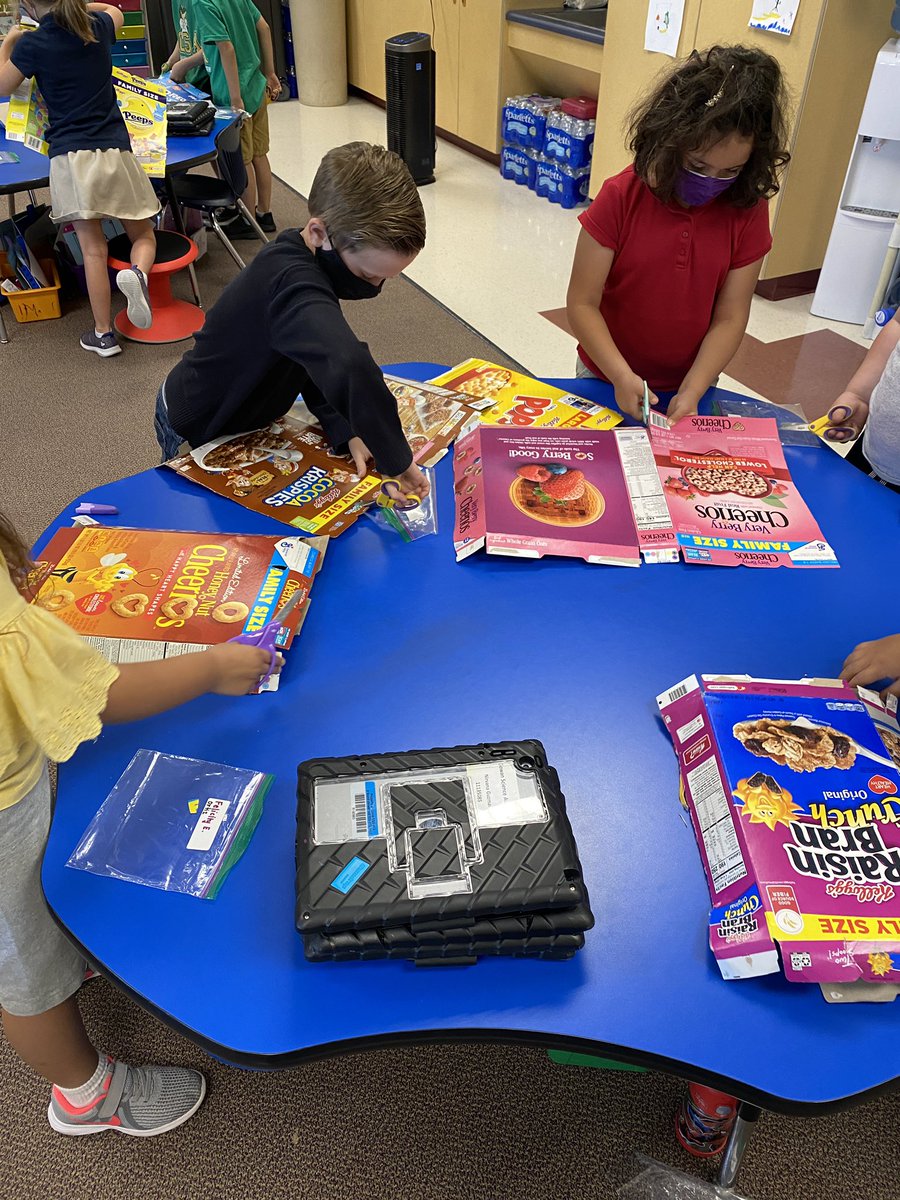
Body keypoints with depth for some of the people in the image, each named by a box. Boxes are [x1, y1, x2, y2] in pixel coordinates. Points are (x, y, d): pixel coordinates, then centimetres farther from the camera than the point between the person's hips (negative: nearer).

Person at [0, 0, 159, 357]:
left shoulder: (32, 44, -2)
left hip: (71, 156, -2)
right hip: (115, 150, 2)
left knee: (93, 248, -2)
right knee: (144, 236, 12)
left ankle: (103, 334, 0)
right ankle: (137, 272, -23)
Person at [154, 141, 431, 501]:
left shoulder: (300, 257, -9)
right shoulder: (293, 283, -40)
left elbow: (317, 362, -2)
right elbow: (350, 368, -59)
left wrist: (347, 432, -17)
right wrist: (397, 460, -48)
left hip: (242, 416, 8)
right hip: (197, 434, -8)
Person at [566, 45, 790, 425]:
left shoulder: (748, 212, -9)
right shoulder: (620, 198, -16)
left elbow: (730, 318, -9)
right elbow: (582, 303, -17)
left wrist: (691, 393, -21)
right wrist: (621, 377, -28)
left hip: (690, 385, 1)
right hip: (607, 380, -1)